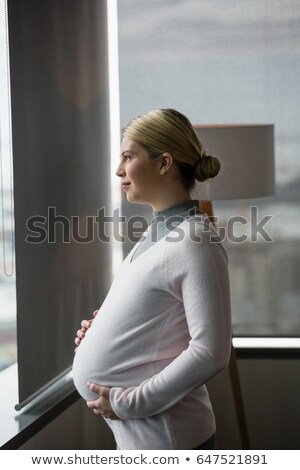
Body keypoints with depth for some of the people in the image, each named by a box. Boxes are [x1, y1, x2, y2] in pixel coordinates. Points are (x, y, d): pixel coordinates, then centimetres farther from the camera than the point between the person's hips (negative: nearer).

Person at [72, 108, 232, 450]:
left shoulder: (193, 242, -20)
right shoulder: (158, 232, 8)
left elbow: (211, 351, -24)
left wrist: (128, 402, -20)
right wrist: (103, 327, 3)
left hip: (163, 437, -8)